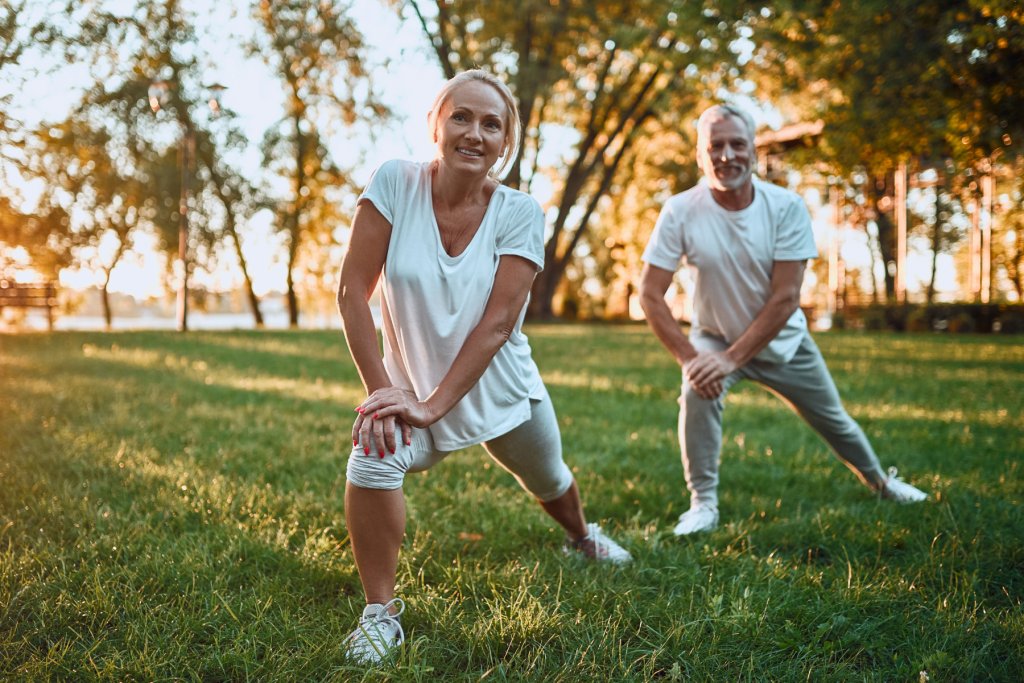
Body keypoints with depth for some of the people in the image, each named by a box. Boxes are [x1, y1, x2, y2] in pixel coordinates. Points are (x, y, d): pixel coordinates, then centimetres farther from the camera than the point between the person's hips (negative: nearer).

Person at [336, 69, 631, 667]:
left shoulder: (519, 213, -16)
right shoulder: (395, 183, -16)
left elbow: (497, 323, -20)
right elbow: (353, 290, -16)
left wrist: (432, 406, -26)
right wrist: (380, 391, -21)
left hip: (503, 387, 2)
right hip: (414, 382, -1)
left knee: (549, 480, 22)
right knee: (371, 462, -29)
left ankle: (581, 535, 59)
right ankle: (381, 611, -9)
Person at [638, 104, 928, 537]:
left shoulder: (786, 207, -22)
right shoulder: (681, 212, -22)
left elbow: (785, 298, -23)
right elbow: (650, 294, -20)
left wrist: (732, 359, -29)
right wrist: (688, 358, -28)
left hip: (782, 340, 1)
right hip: (715, 336, -1)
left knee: (834, 421, 15)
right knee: (698, 392, -31)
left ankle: (879, 480, 46)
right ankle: (703, 503, -12)